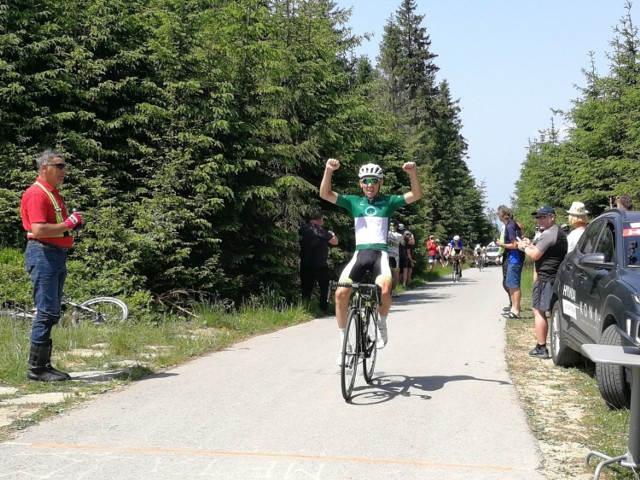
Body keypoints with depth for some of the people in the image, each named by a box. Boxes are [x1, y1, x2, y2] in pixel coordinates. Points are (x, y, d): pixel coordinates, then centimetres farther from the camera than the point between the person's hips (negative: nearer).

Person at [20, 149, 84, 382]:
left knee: (52, 313, 11)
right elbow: (38, 230, -23)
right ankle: (36, 369, -5)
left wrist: (72, 222, 10)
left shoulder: (53, 193, 20)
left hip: (57, 255, 10)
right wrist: (68, 224, -15)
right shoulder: (36, 194, -12)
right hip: (43, 254, -10)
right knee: (46, 312, -10)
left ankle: (44, 365, 17)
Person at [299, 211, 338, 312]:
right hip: (320, 265, -5)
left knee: (306, 288, 7)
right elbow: (335, 242, -10)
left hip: (305, 265, 5)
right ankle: (324, 309, 6)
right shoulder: (320, 230, -11)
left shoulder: (303, 229, 5)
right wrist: (332, 234, 10)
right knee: (325, 287, 9)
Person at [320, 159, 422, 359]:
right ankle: (343, 341, -2)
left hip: (380, 253, -1)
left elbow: (416, 195, 1)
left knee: (384, 290, -30)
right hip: (359, 253, 1)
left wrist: (413, 174, -18)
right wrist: (328, 170, -17)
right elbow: (325, 194, 0)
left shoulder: (388, 202, 11)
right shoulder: (353, 201, 12)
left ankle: (382, 324, 2)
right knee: (341, 292, -19)